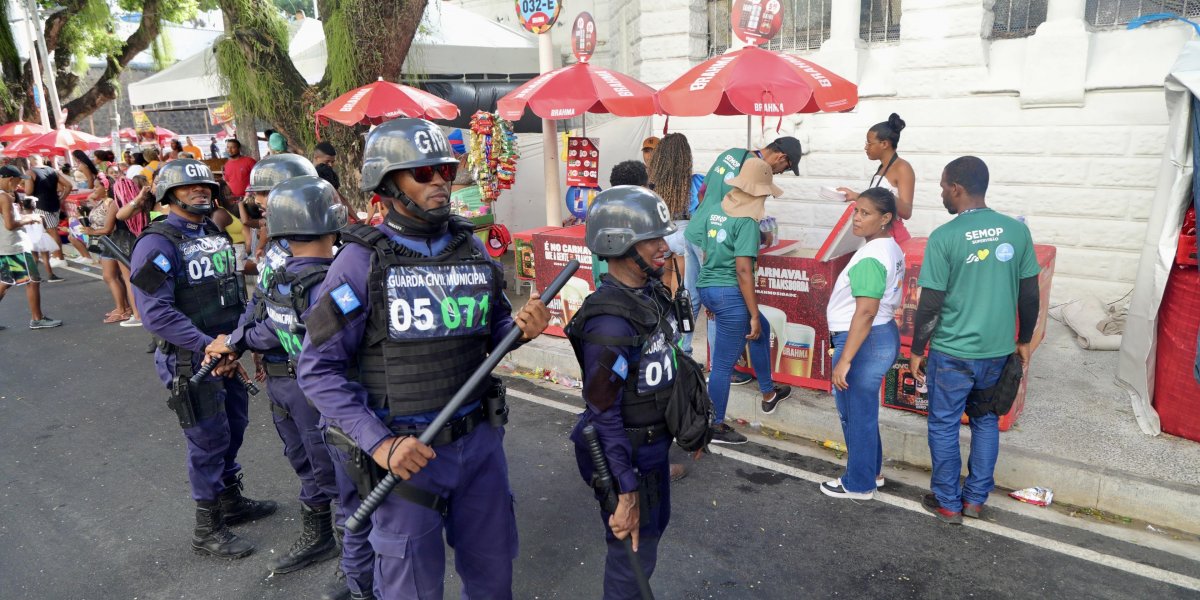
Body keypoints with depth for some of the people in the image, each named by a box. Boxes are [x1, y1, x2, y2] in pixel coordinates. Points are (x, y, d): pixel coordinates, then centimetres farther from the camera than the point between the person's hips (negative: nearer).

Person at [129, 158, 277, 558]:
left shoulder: (217, 235, 10)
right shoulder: (157, 244, -15)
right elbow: (156, 313, -23)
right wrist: (208, 347, -25)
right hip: (190, 361, -7)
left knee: (234, 429, 18)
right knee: (209, 441, 1)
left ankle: (231, 501, 38)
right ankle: (207, 529, 17)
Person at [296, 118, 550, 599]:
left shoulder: (472, 250, 3)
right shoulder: (362, 261, -12)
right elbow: (318, 369, -12)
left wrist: (520, 328, -11)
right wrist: (379, 443, -19)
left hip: (480, 439, 4)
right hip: (408, 451, -4)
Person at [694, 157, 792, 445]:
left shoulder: (715, 209, 9)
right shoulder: (746, 221, -15)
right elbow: (743, 271, -20)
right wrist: (754, 315, -14)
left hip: (706, 288, 9)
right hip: (730, 294, -9)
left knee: (761, 330, 28)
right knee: (723, 364, 4)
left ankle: (768, 393, 41)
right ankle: (716, 428, 18)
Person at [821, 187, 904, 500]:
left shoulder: (870, 257, -23)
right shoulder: (892, 249, 9)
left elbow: (866, 312, -28)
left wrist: (844, 360, -28)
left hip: (864, 341, -10)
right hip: (884, 334, 10)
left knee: (856, 414, 5)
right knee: (863, 411, 23)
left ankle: (858, 484, 21)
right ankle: (872, 470, 39)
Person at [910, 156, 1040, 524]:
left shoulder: (944, 237, -16)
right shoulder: (1017, 231, -2)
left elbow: (930, 304, -13)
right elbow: (1030, 295, 4)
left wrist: (917, 351, -2)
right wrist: (1024, 341, 18)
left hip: (952, 352, -5)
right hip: (998, 350, 5)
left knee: (944, 426, 11)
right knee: (986, 422, 20)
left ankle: (948, 504, 22)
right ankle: (975, 499, 30)